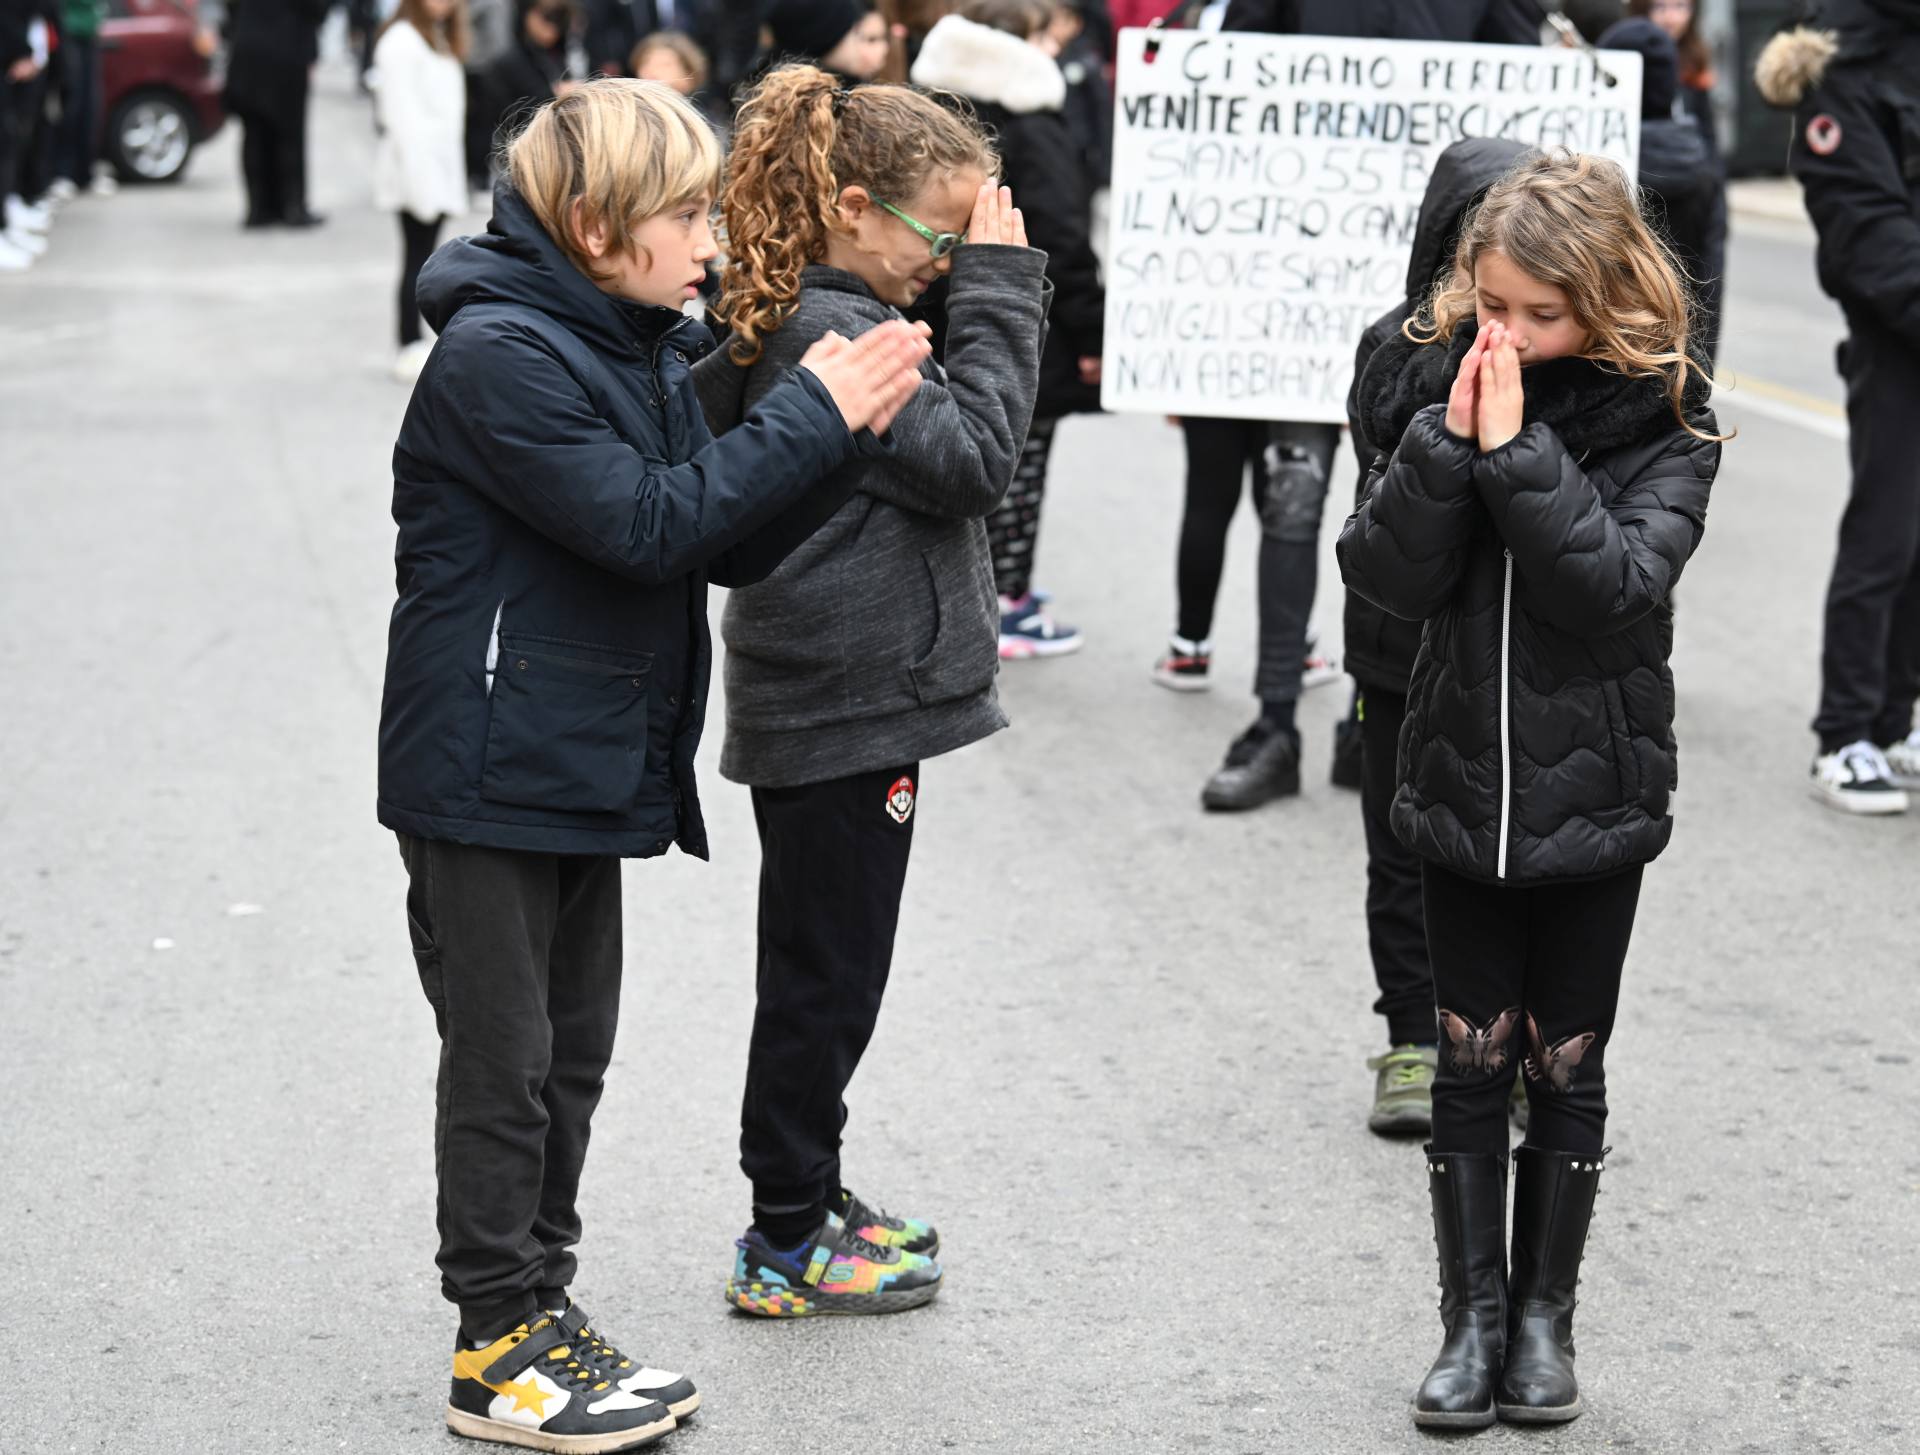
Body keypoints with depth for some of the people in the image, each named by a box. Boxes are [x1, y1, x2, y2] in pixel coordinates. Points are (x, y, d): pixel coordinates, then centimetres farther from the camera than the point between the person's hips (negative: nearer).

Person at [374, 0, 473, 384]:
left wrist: (451, 171, 13)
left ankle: (415, 348, 10)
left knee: (423, 257, 8)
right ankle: (410, 349, -7)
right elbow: (400, 112, -16)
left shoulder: (441, 39, 19)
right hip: (415, 166, -8)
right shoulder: (401, 41, -11)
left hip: (440, 162, 8)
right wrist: (419, 172, -20)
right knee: (418, 258, -8)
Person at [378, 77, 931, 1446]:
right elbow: (645, 523, -25)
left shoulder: (648, 350, 10)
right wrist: (812, 416, -20)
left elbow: (737, 545, 7)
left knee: (571, 1050, 14)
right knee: (503, 1058, -1)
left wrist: (838, 427, -8)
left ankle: (543, 1305, 24)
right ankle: (502, 1344, 7)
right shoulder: (501, 353, -19)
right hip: (487, 763, -9)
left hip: (590, 764, 9)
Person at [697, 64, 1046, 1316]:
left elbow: (947, 461, 13)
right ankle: (787, 1245, 11)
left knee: (826, 972, 19)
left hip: (827, 696, 10)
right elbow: (972, 458, -20)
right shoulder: (828, 337, -19)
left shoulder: (792, 324, 12)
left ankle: (811, 1204, 31)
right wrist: (997, 291, -17)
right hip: (844, 703, -10)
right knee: (826, 976, 1)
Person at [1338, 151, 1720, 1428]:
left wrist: (1517, 447, -26)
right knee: (1472, 1062, 7)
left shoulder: (1663, 421, -9)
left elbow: (1619, 584, -23)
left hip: (1595, 795, -2)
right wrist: (1449, 440, -21)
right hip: (1462, 787, 2)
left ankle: (1546, 1317, 22)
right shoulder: (1437, 384, -2)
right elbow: (1390, 578, -10)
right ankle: (1474, 1316, 18)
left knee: (1567, 1069, 9)